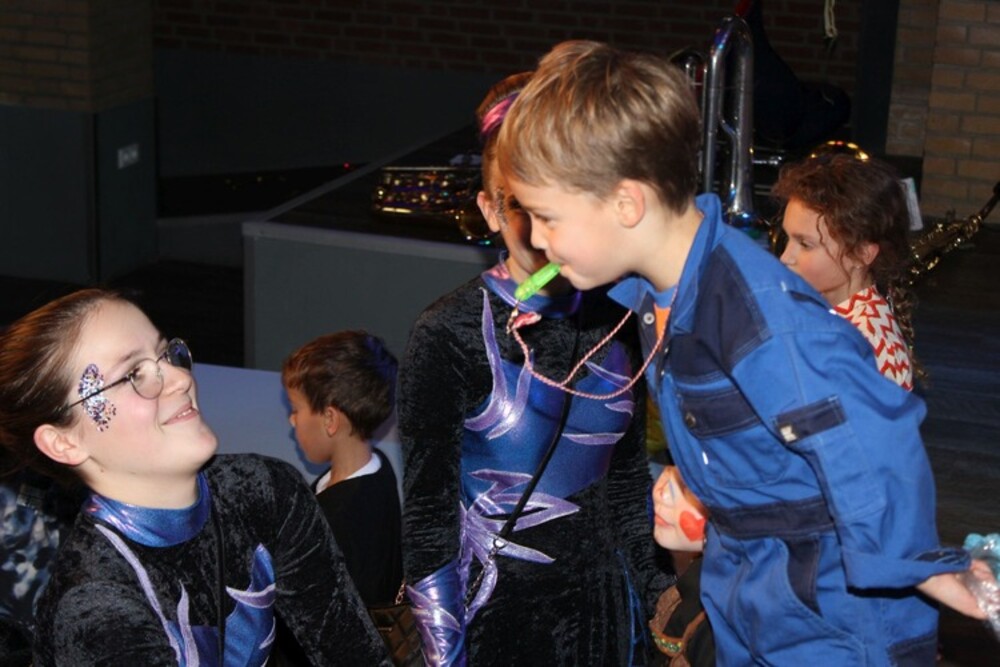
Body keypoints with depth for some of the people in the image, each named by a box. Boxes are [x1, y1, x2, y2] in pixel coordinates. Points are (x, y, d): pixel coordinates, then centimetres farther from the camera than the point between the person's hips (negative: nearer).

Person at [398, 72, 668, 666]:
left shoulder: (614, 322, 1)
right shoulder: (449, 335, -13)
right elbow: (426, 514, -9)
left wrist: (654, 602, 12)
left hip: (606, 611, 4)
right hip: (496, 616, -4)